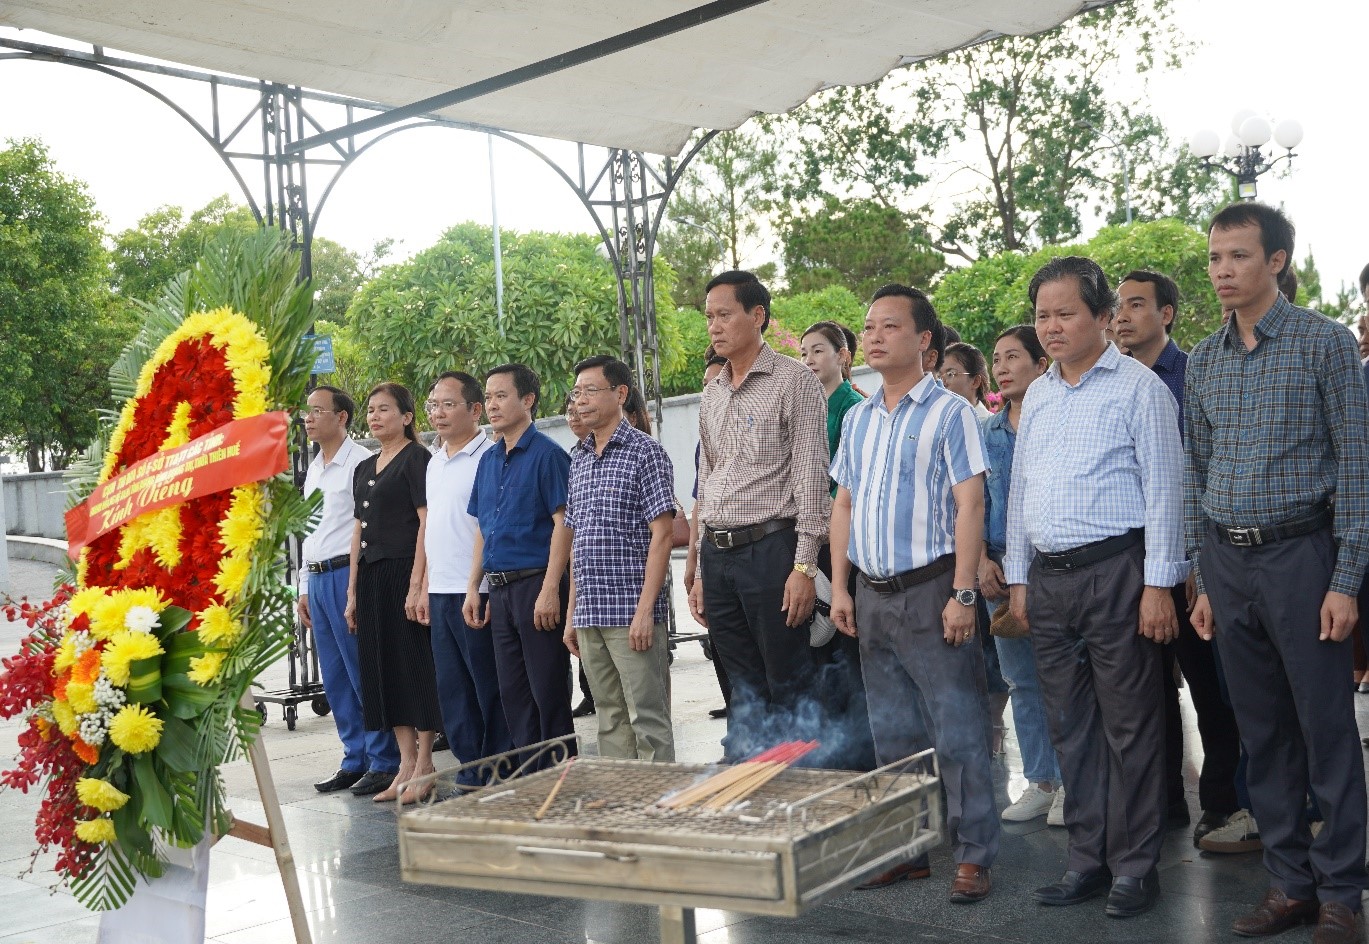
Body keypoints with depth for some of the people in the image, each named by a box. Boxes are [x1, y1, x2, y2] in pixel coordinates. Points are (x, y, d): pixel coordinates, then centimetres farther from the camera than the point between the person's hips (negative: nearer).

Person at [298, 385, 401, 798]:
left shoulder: (361, 463, -8)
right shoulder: (313, 469, 18)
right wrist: (305, 587, 20)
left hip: (348, 574, -9)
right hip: (318, 578, 9)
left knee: (364, 674, -6)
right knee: (335, 679, 11)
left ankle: (383, 762, 2)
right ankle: (355, 760, 19)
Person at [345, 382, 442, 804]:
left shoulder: (416, 459, -6)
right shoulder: (364, 469, 17)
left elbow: (426, 523, -13)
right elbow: (359, 532, 18)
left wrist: (417, 584, -19)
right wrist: (352, 591, 13)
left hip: (404, 571, -8)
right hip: (371, 577, 8)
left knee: (415, 665, -3)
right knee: (384, 668, 8)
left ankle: (424, 766, 4)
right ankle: (406, 763, 15)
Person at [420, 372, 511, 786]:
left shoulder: (488, 457, -10)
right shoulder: (435, 461, 16)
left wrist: (483, 591, -17)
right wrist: (425, 584, 17)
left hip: (476, 593, -8)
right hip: (440, 594, 8)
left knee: (490, 690, 0)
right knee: (452, 691, 12)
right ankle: (470, 774, 22)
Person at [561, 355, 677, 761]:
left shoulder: (645, 451, -5)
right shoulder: (579, 458, 16)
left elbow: (662, 535, -10)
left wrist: (646, 609, -17)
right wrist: (572, 615, 14)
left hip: (631, 610, -7)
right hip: (590, 616, 7)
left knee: (648, 720, -2)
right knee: (610, 720, 12)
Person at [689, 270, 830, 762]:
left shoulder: (793, 381, -4)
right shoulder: (712, 395, 17)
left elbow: (811, 478, -9)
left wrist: (804, 566, -15)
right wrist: (701, 572, 16)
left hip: (770, 549, -6)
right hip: (717, 555, 7)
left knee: (789, 685, -2)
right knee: (745, 688, 12)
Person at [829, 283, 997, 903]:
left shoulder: (948, 412, -6)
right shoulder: (857, 419, 12)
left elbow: (970, 505, -11)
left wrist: (963, 595, -17)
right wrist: (840, 588, 9)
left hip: (930, 590, -6)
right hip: (873, 595, 7)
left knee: (957, 732, -2)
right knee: (892, 734, 13)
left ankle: (974, 856, 8)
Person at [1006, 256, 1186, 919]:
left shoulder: (1138, 388, -3)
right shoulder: (1036, 397, 16)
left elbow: (1162, 489, -8)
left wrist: (1158, 585, -13)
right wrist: (1018, 578, 16)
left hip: (1116, 572, -6)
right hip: (1048, 579, 6)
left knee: (1129, 726, 0)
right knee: (1070, 727, 11)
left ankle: (1134, 865, 11)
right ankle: (1089, 859, 21)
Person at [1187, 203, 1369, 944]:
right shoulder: (1203, 360, 10)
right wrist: (1202, 581, 11)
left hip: (1300, 553, -5)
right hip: (1226, 560, 5)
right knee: (1262, 733, 10)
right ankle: (1289, 882, 21)